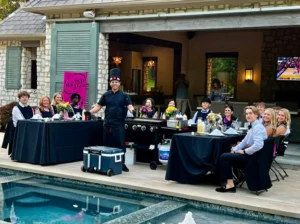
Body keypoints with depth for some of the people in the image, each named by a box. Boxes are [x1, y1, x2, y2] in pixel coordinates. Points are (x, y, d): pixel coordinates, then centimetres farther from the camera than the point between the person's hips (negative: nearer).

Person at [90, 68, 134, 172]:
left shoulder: (124, 95, 1)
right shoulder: (106, 95, 8)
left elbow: (129, 106, -9)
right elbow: (98, 106, 9)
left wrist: (132, 111, -32)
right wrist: (89, 112, -6)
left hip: (119, 124, -3)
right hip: (107, 124, 3)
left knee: (120, 144, -1)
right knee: (107, 144, 7)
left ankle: (122, 164, 8)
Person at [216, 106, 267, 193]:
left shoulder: (258, 127, -17)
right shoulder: (253, 127, 14)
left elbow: (258, 145, -30)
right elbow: (244, 141, 20)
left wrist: (244, 151, -19)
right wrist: (234, 150, 7)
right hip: (250, 154, 10)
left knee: (224, 157, -11)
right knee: (226, 155, 12)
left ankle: (230, 185, -8)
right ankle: (228, 181, 5)